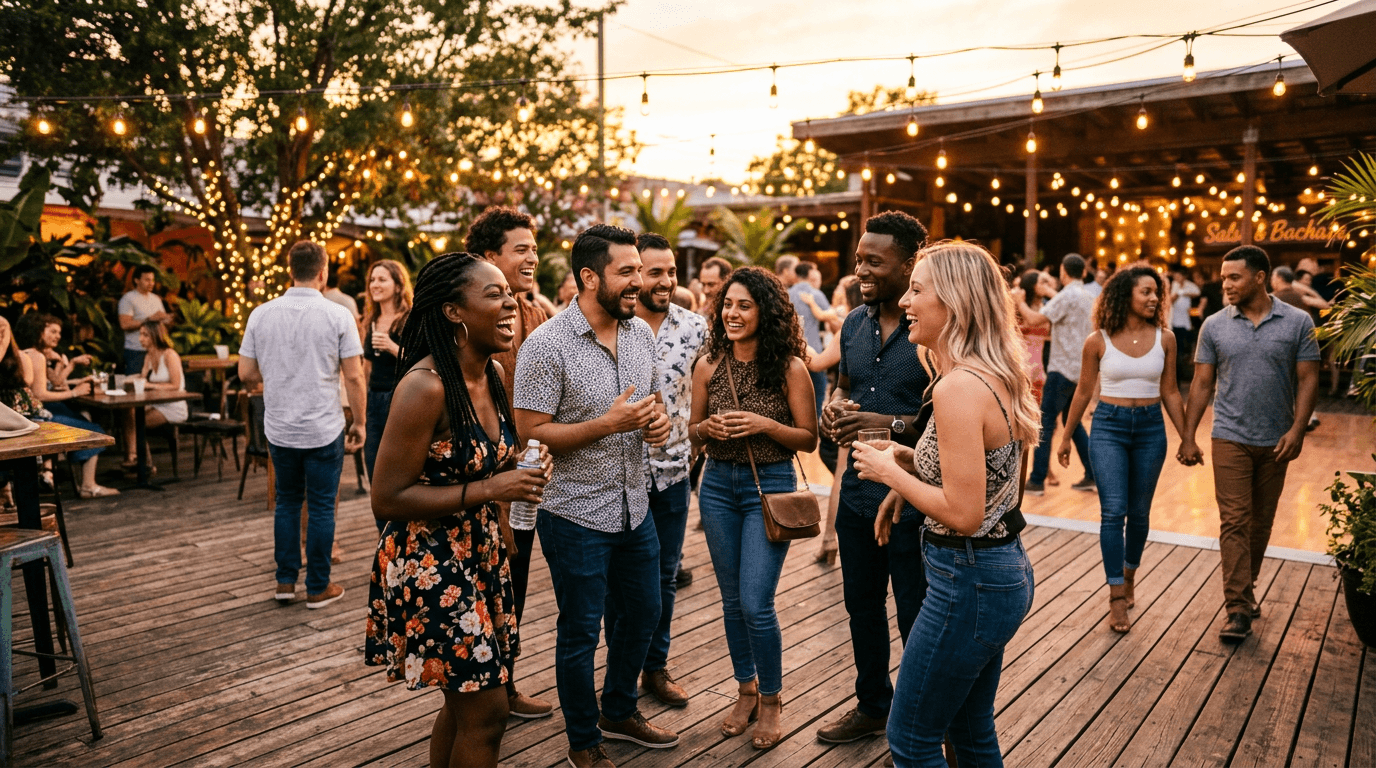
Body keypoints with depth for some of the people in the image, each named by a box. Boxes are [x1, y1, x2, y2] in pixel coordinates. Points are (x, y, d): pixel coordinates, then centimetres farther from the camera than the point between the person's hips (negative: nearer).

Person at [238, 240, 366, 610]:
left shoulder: (261, 314, 0)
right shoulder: (337, 315, -10)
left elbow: (246, 374, 3)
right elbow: (353, 376, -10)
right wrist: (359, 422, 0)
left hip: (279, 428, 4)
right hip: (323, 428, -3)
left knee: (287, 502, 18)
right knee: (321, 507, 6)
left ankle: (285, 582, 23)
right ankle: (318, 588, 15)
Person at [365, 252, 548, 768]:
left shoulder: (493, 375, 3)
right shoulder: (425, 386, -22)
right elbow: (387, 499, -20)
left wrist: (524, 466, -4)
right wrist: (489, 489, -23)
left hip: (481, 554, 8)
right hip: (429, 565, -8)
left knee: (463, 702, 19)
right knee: (485, 710, 0)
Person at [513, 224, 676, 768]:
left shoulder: (642, 333, 3)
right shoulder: (546, 345, -18)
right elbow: (530, 432, -19)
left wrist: (657, 422, -7)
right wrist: (609, 424, -25)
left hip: (634, 508, 7)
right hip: (577, 515, -7)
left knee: (642, 615, 20)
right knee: (580, 633, 9)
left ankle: (619, 712, 45)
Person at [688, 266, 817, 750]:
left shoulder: (790, 368, -9)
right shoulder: (709, 365, 0)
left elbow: (808, 439, -6)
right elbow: (694, 433, 9)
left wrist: (764, 424, -20)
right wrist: (707, 428, -13)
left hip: (770, 485, -4)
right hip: (718, 484, 4)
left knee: (756, 604, -6)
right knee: (732, 601, 13)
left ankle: (771, 701, 18)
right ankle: (746, 691, 33)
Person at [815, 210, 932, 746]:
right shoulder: (855, 322, 5)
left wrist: (891, 425, -24)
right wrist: (833, 407, -3)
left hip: (913, 501, -7)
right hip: (857, 491, 7)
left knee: (916, 617, 9)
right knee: (862, 604, 21)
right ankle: (872, 705, 43)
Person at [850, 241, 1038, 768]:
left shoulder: (958, 387, -23)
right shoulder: (996, 375, 6)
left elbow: (962, 513, -25)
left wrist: (890, 471, -13)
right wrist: (907, 460, 7)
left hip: (970, 582, -10)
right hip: (1005, 571, 10)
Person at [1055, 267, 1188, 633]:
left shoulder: (1165, 339, 1)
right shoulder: (1098, 341, -5)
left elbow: (1170, 392, 8)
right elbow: (1084, 392, 5)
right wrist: (1066, 437, 10)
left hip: (1150, 427, 3)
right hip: (1109, 426, -2)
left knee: (1139, 512, 11)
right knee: (1113, 511, -10)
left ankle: (1129, 575, 35)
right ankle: (1117, 597, -4)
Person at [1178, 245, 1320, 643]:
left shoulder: (1298, 322, -1)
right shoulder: (1215, 326, 0)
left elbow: (1308, 379, -1)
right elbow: (1202, 384, 2)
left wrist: (1297, 430, -12)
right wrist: (1187, 437, -1)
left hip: (1277, 441, 1)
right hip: (1231, 438, -1)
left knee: (1262, 522, 13)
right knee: (1234, 521, -5)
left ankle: (1246, 587, 31)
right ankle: (1238, 608, -4)